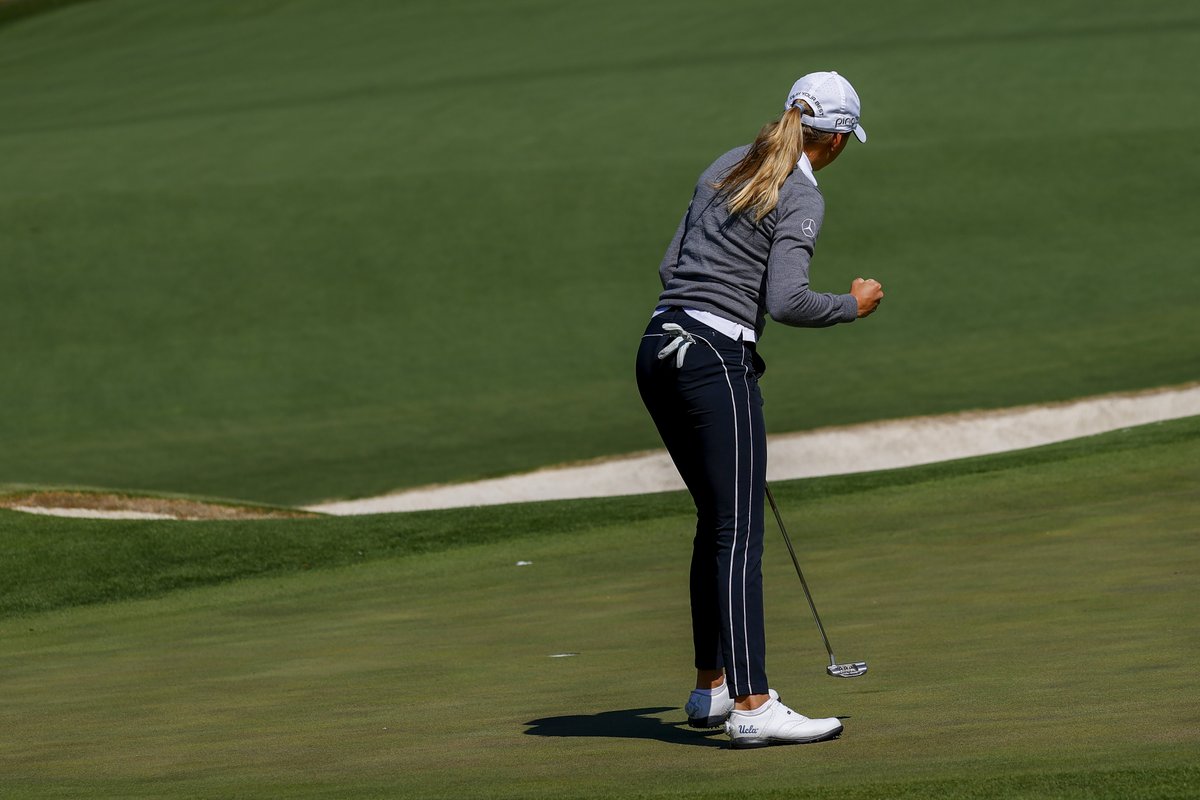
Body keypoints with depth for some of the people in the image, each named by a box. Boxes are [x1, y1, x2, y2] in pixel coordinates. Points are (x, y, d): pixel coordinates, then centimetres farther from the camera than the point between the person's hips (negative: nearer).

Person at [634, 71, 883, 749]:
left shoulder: (727, 167, 16)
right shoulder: (802, 198, -7)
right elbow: (786, 300, -17)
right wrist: (853, 305, 0)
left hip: (659, 354, 8)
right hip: (717, 361, -8)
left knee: (717, 521, 18)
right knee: (739, 534, -10)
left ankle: (711, 688, 23)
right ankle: (751, 707, -14)